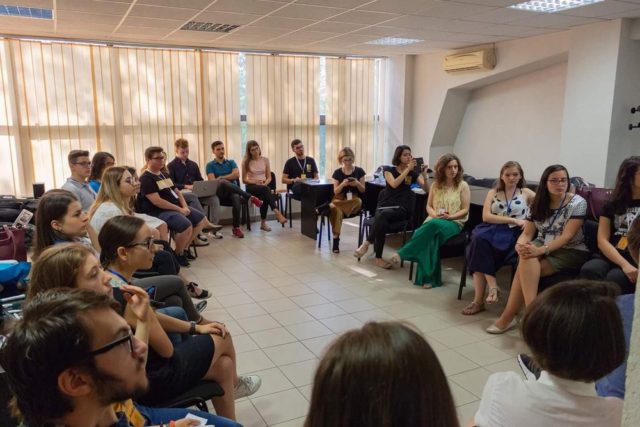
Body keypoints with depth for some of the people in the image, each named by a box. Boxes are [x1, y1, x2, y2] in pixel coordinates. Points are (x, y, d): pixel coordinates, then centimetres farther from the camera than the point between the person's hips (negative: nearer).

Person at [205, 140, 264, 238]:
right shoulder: (210, 165, 13)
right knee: (223, 183, -39)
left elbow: (237, 174, -1)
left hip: (232, 191, 2)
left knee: (236, 197, -37)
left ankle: (236, 228, -32)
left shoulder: (231, 162, 20)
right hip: (219, 193, -2)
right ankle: (250, 197, -34)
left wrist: (221, 177, 0)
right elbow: (212, 181, -4)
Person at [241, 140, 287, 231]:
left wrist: (265, 183, -12)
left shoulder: (265, 160, 9)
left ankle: (263, 223, -24)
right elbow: (244, 180, 3)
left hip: (264, 186, 2)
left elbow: (269, 177, 10)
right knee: (266, 189, -37)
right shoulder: (246, 162, 3)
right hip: (251, 187, -2)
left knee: (264, 197, -36)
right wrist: (255, 181, -14)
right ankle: (277, 213, -49)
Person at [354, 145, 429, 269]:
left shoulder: (413, 173, 13)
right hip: (385, 205, 0)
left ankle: (366, 243, -32)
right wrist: (408, 169, -10)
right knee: (382, 222, -36)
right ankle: (378, 258, -33)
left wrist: (424, 175, -13)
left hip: (402, 208, 0)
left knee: (384, 214, -36)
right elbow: (394, 184, -10)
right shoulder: (389, 170, 10)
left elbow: (427, 190, 3)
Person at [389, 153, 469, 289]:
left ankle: (402, 253, -38)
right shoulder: (435, 185, 13)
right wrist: (435, 214, -8)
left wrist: (450, 217, -14)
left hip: (454, 223, -2)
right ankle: (429, 278, -33)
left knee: (433, 225, -38)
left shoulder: (463, 186, 4)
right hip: (434, 221, 3)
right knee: (431, 236, -35)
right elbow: (429, 206, 14)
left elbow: (465, 210, 1)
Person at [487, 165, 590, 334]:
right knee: (527, 258, -33)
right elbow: (527, 233, 0)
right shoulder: (538, 203, 6)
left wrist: (541, 250, -31)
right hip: (542, 248, 4)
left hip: (571, 252, -4)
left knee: (525, 269, -29)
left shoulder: (578, 203, -8)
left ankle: (508, 317, -25)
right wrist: (520, 245, -24)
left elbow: (566, 236, -17)